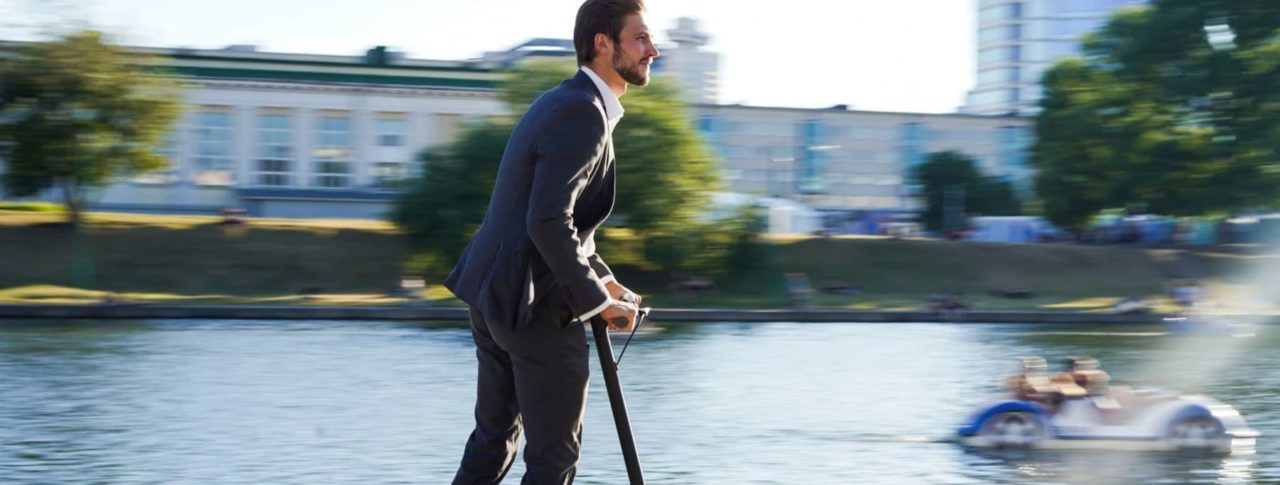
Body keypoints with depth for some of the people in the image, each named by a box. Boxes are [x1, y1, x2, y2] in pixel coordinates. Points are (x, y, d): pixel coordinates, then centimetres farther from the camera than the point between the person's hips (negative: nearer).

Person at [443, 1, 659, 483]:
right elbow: (548, 223, -26)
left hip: (494, 293, 10)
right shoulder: (583, 112, -17)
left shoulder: (561, 102, 15)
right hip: (535, 305, -10)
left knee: (495, 438, 18)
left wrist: (605, 281, 18)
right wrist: (598, 300, -17)